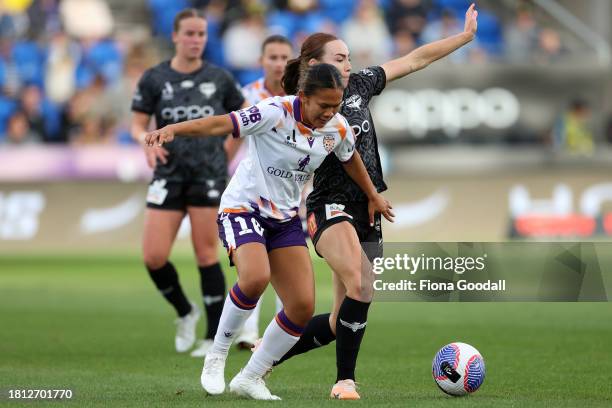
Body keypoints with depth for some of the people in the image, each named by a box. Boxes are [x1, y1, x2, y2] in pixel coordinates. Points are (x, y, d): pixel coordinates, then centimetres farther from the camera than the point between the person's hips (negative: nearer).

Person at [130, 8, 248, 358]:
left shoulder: (220, 78, 4)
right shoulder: (154, 79, 2)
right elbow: (138, 124, 6)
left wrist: (226, 155, 8)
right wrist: (147, 140, -15)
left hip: (209, 174, -1)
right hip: (169, 174, 1)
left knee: (206, 253, -3)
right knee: (153, 257, -7)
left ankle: (216, 335, 6)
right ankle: (185, 313, 20)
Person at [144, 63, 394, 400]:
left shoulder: (337, 128, -4)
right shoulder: (276, 112, -23)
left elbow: (350, 159, 18)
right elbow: (220, 125, -32)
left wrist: (373, 196, 31)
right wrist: (173, 129, -47)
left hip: (285, 217, 6)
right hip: (243, 208, -6)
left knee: (303, 306, -5)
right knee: (256, 277, -34)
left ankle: (250, 378, 11)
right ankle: (216, 356, -12)